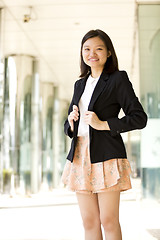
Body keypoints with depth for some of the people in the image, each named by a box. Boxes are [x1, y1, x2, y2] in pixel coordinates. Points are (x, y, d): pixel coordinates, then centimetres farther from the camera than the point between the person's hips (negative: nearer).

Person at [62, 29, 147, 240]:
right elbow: (69, 127, 24)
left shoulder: (118, 79, 0)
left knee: (108, 221, -2)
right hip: (80, 155, 6)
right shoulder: (80, 84, 18)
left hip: (106, 156, -6)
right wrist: (71, 122, 0)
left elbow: (139, 118, -6)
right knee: (89, 222, 8)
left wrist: (103, 124, -14)